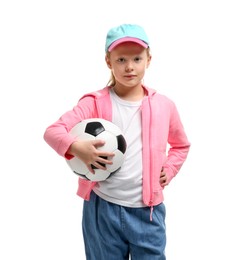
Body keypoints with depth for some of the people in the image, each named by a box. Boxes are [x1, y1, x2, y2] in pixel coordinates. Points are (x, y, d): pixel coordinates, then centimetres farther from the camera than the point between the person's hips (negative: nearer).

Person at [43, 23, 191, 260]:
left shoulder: (164, 106, 2)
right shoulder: (95, 102, -5)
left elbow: (181, 144, 20)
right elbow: (52, 131, -13)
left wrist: (170, 169, 4)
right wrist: (75, 147, -32)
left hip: (148, 210, 1)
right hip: (102, 208, -1)